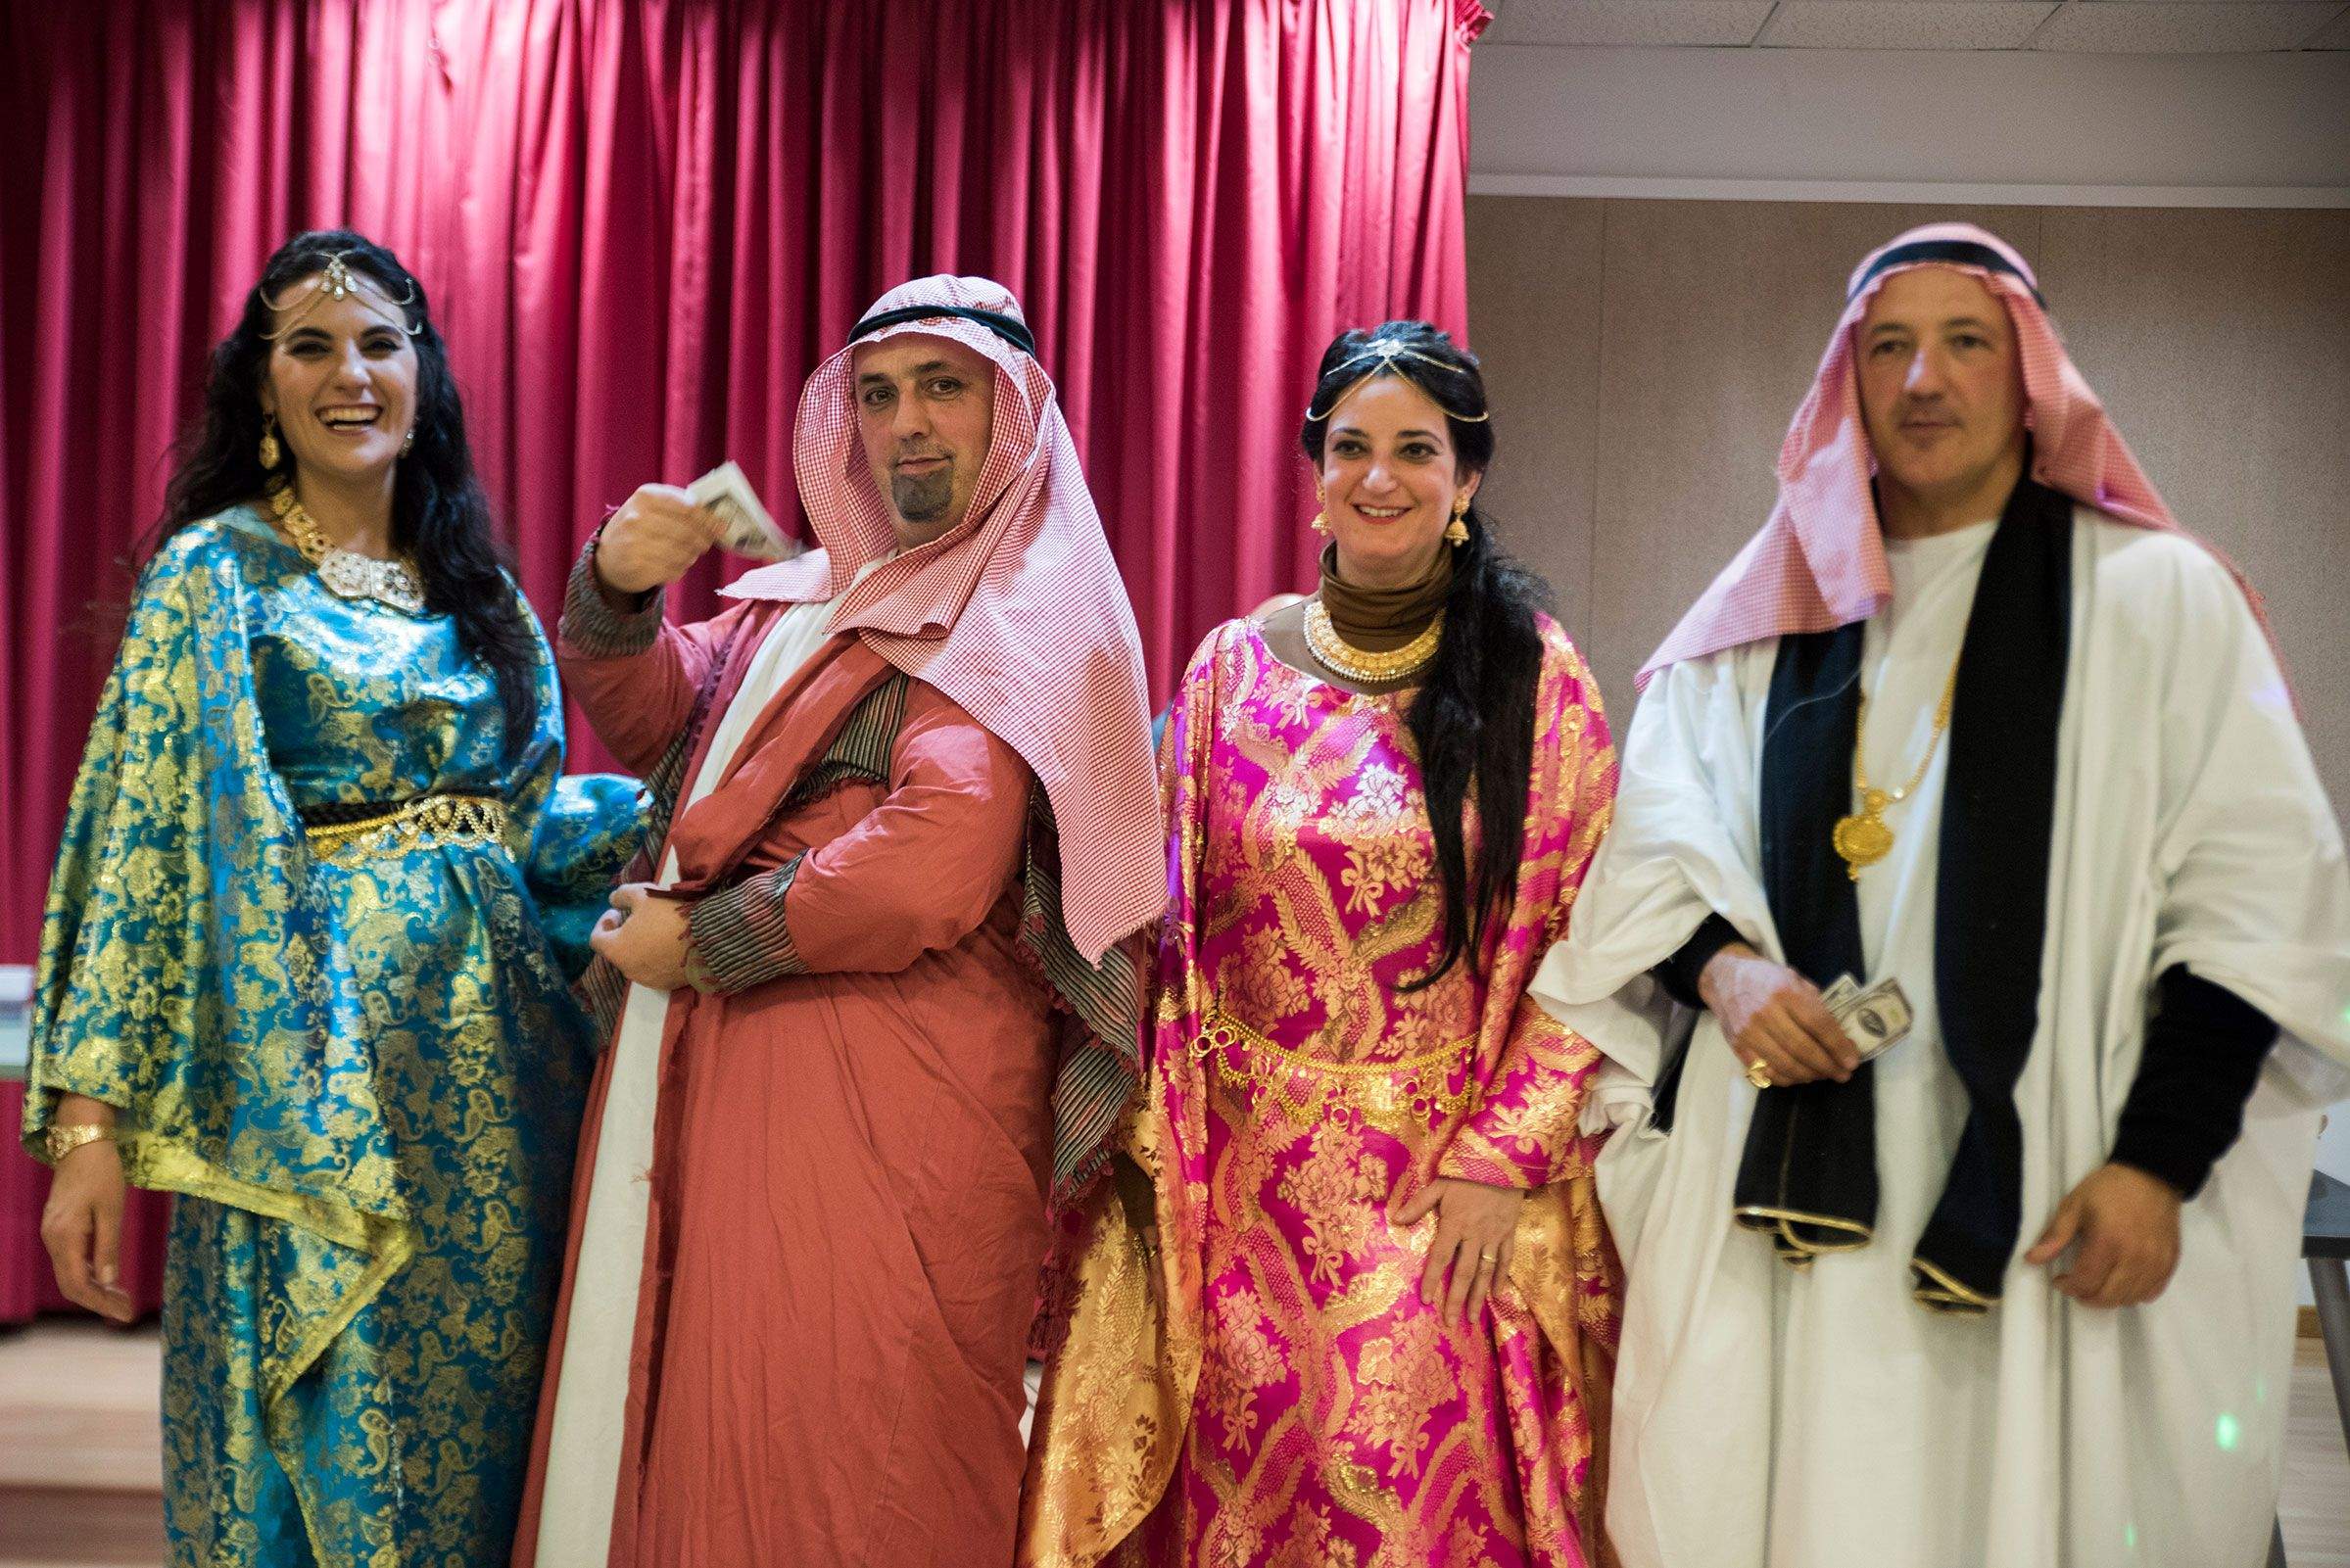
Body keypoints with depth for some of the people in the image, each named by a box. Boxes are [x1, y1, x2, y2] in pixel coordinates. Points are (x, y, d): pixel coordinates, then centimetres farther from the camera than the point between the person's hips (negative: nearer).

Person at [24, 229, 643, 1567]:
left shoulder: (475, 586, 13)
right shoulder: (218, 573, -1)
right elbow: (140, 837, -8)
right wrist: (90, 1117, -14)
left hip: (500, 1049, 5)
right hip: (323, 1063, -5)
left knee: (488, 1421, 9)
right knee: (341, 1433, 0)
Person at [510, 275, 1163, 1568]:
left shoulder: (1026, 615, -7)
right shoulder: (813, 596, 17)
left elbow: (926, 878, -20)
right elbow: (648, 722, 9)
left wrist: (693, 943, -9)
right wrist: (616, 591, -12)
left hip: (886, 1102, -7)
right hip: (722, 1070, 7)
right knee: (698, 1426, 12)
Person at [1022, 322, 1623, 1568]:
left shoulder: (1537, 677, -2)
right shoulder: (1233, 665, 5)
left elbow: (1585, 938, -4)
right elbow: (1174, 926, 6)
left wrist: (1504, 1161, -10)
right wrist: (1162, 1159, 1)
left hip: (1447, 1187, -2)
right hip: (1247, 1179, 2)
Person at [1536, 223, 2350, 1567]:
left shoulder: (2156, 597, 5)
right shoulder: (1772, 612, 14)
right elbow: (1655, 844, 11)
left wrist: (2160, 1162, -11)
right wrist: (1721, 963, -11)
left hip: (2047, 1193, -2)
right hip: (1794, 1191, 2)